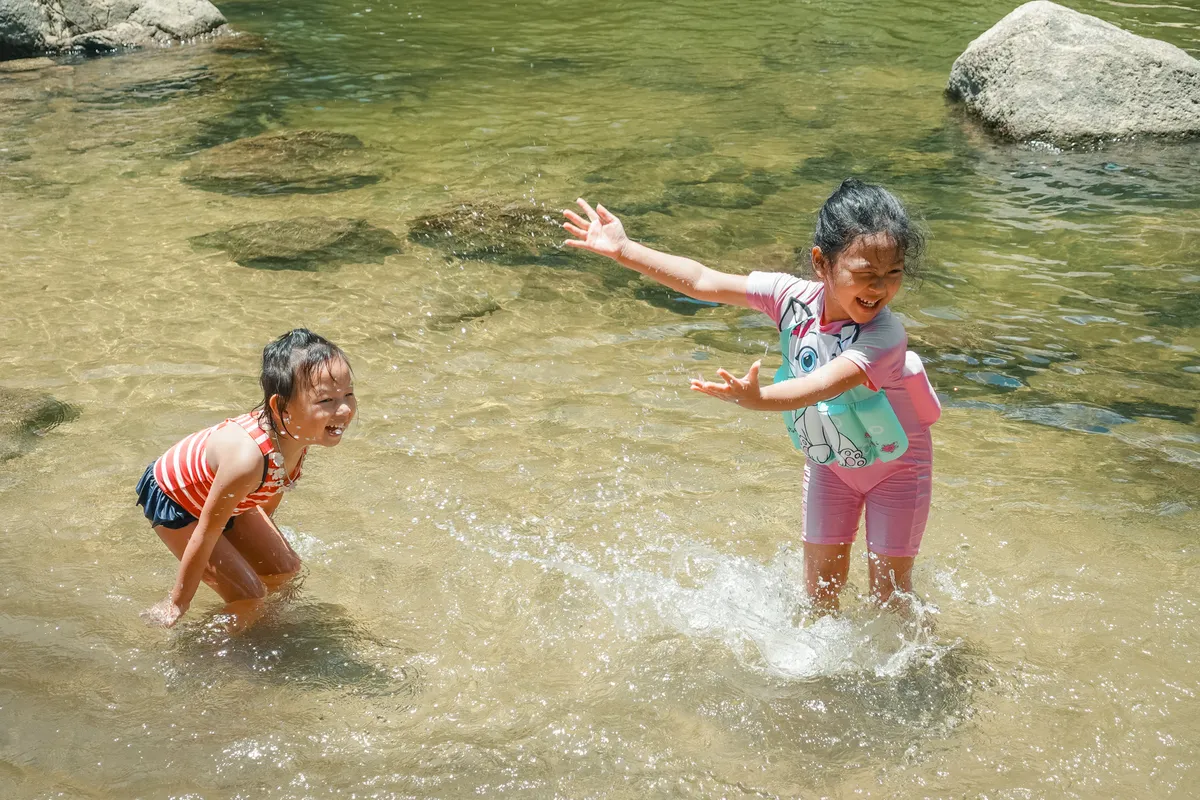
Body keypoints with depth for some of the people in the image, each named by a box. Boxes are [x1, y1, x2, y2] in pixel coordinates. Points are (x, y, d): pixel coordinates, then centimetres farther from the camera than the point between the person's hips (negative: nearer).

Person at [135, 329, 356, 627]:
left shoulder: (299, 433, -21)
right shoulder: (248, 457, -44)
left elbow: (274, 490, 3)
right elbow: (207, 533, -31)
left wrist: (267, 537, 20)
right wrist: (176, 605, -19)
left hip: (216, 496, 8)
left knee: (285, 570, 11)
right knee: (247, 596, -12)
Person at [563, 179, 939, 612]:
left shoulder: (885, 336, -37)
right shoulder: (795, 297, -23)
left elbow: (825, 384, -53)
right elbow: (704, 282, -20)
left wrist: (757, 398, -71)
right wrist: (623, 249, -24)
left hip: (895, 466, -4)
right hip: (828, 463, 4)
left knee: (889, 589, 1)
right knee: (820, 584, 8)